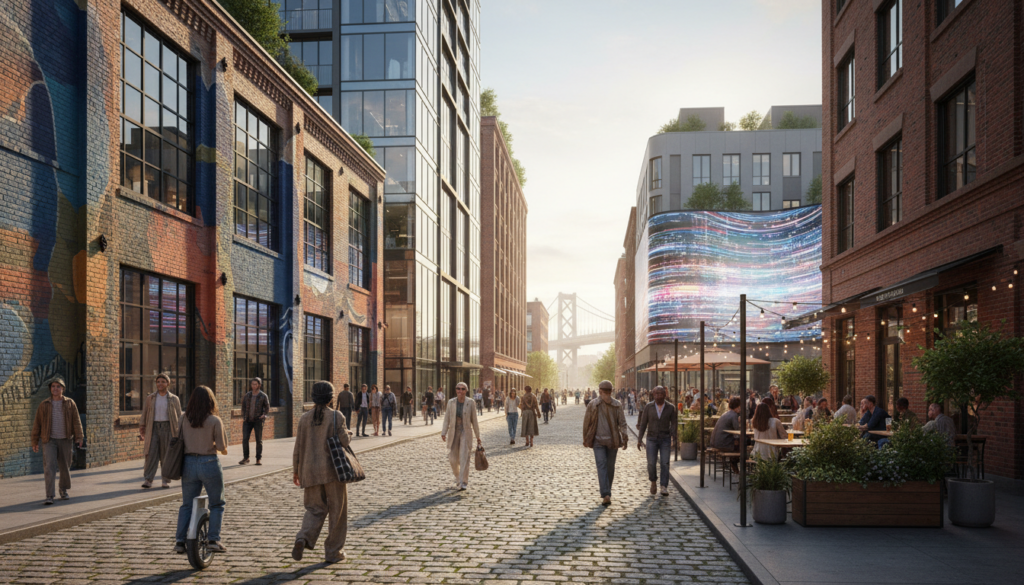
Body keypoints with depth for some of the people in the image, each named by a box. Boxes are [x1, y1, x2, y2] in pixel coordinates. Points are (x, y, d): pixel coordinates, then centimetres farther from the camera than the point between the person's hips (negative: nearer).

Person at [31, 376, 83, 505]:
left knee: (65, 467, 9)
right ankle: (49, 496, -13)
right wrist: (34, 442, 4)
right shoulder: (44, 405, 1)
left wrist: (79, 438, -11)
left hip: (65, 441, 1)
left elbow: (76, 421, -3)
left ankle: (63, 491, 30)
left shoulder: (70, 403, 1)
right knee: (49, 467, -13)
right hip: (49, 441, -1)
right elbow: (37, 424, 5)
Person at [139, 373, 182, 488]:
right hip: (153, 428, 1)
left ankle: (166, 481, 10)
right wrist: (141, 432, 4)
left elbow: (179, 417, 6)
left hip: (167, 428, -1)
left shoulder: (174, 399, 5)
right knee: (151, 454, -8)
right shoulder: (150, 398, 8)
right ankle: (148, 480, -9)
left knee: (166, 456, 1)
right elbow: (144, 415, 10)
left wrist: (179, 434, 2)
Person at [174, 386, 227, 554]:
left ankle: (180, 540, 9)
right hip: (209, 464, -4)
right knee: (217, 504, 10)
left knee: (187, 504, 14)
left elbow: (179, 441, 3)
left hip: (189, 464, 4)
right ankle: (213, 539, 3)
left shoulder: (184, 419, -1)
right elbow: (222, 447, -10)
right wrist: (224, 449, 12)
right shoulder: (214, 421, -11)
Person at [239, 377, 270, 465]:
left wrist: (264, 415, -13)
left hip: (258, 420, -2)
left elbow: (267, 408, 5)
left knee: (259, 440, 2)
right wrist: (243, 417, 6)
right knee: (245, 439, -4)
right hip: (247, 420, 2)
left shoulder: (263, 396, -2)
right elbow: (243, 406, 16)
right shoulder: (247, 395, 6)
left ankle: (258, 459, 10)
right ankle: (245, 458, 9)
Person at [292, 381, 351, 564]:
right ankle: (334, 552, 14)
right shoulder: (336, 416, -8)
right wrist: (347, 433, 10)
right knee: (337, 511, 9)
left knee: (315, 509, 13)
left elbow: (298, 447, 4)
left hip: (310, 471, 3)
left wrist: (295, 471, 13)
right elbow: (344, 441, -12)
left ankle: (303, 538, -13)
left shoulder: (305, 418, 2)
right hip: (332, 470, -3)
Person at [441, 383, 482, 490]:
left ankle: (463, 483, -7)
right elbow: (447, 419, 0)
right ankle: (458, 477, 33)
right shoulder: (451, 402, 1)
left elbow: (474, 420, 1)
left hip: (466, 433, -2)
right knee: (453, 458, 6)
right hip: (453, 433, 2)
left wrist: (478, 437, 4)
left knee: (464, 457, -11)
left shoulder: (470, 403, -4)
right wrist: (443, 433, -10)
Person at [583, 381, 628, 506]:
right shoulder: (617, 405, 0)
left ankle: (606, 495, -19)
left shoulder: (592, 404, -2)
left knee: (602, 466, -5)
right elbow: (622, 423, -8)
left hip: (598, 440, -1)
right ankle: (607, 492, 27)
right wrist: (625, 439, -9)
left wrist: (585, 439, 13)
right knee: (610, 467, 14)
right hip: (613, 440, 2)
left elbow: (586, 423, 2)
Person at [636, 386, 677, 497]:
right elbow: (643, 424, 3)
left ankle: (664, 487, -3)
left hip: (665, 439, 0)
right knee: (651, 463, -6)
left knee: (665, 463, -8)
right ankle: (653, 482, 20)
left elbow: (674, 424, -1)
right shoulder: (648, 407, -1)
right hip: (651, 439, 0)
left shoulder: (671, 408, -2)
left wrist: (674, 439, -11)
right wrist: (639, 439, -2)